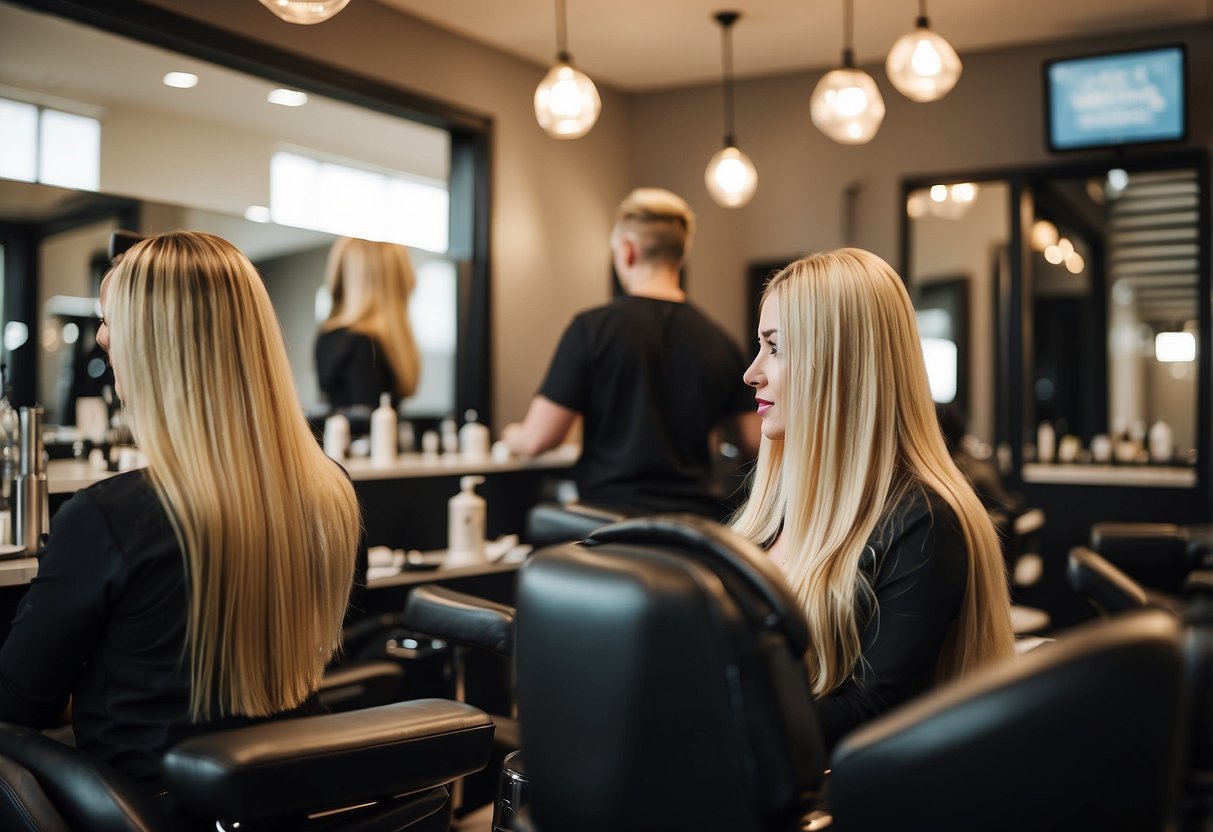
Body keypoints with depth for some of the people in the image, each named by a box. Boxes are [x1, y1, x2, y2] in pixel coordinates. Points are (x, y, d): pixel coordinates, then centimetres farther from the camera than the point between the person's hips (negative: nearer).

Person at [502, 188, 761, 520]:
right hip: (696, 515, 4)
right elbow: (755, 443, 9)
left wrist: (511, 435, 16)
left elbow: (536, 440, -7)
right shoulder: (720, 342, 4)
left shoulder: (592, 328, -7)